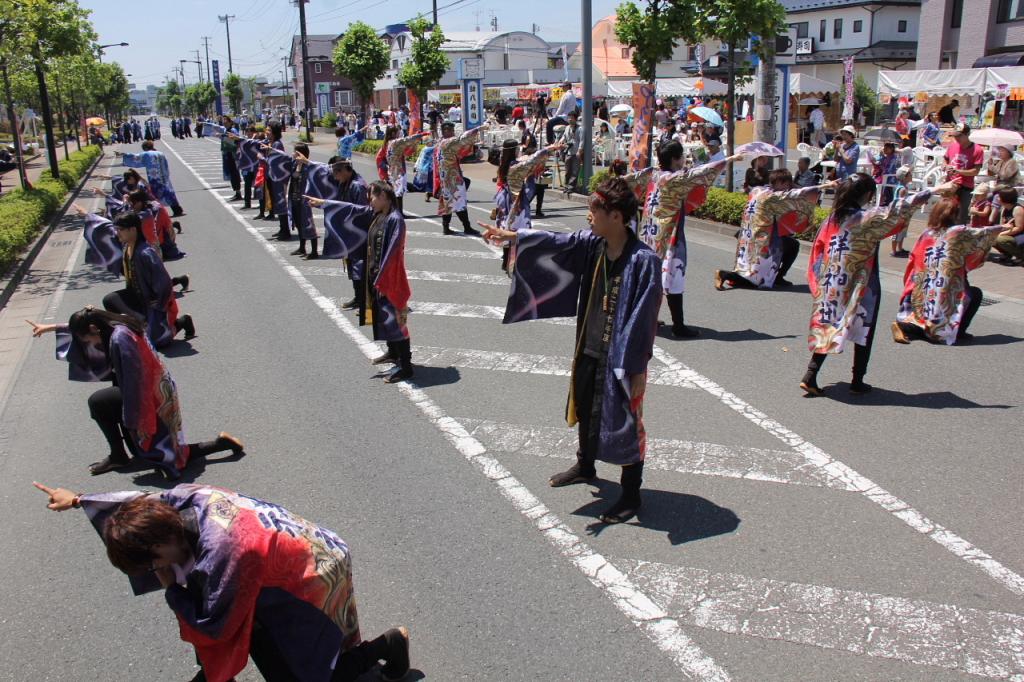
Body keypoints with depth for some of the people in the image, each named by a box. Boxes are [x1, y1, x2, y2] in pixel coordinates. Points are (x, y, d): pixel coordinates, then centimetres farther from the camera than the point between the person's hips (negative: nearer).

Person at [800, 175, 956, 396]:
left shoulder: (833, 218, 2)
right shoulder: (869, 219, -15)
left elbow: (818, 251, 6)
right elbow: (900, 208, -18)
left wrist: (819, 283, 15)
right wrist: (937, 190, -12)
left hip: (831, 285, 5)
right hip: (860, 286, -5)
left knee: (828, 328, 12)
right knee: (863, 332, 10)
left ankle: (810, 376, 3)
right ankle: (857, 382, 17)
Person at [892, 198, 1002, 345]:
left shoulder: (926, 234, 4)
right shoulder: (958, 233, -6)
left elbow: (913, 264, 6)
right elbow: (984, 233, 9)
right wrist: (1002, 227, 27)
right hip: (947, 296, -4)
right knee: (975, 293, 24)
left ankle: (904, 325, 1)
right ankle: (957, 332, 13)